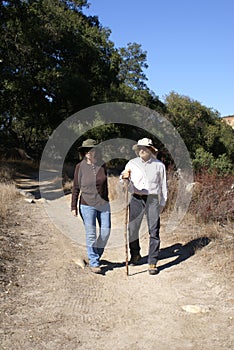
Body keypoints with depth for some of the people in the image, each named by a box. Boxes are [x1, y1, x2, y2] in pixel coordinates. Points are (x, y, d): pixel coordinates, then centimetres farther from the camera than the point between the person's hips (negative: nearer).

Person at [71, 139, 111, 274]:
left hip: (103, 204, 4)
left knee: (106, 231, 6)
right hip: (87, 205, -3)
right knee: (91, 234, 0)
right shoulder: (80, 166, -7)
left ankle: (97, 254, 31)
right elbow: (76, 188, -3)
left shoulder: (102, 165, 2)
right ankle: (94, 262, 14)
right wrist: (74, 206, -4)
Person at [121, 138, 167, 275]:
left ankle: (152, 263, 4)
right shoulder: (132, 163, 9)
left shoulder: (159, 165, 7)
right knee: (132, 229, 5)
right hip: (136, 199, 2)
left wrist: (162, 203, 12)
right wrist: (124, 177, -20)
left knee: (154, 232, -3)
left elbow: (163, 186, 14)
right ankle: (135, 255, 29)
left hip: (152, 199, -1)